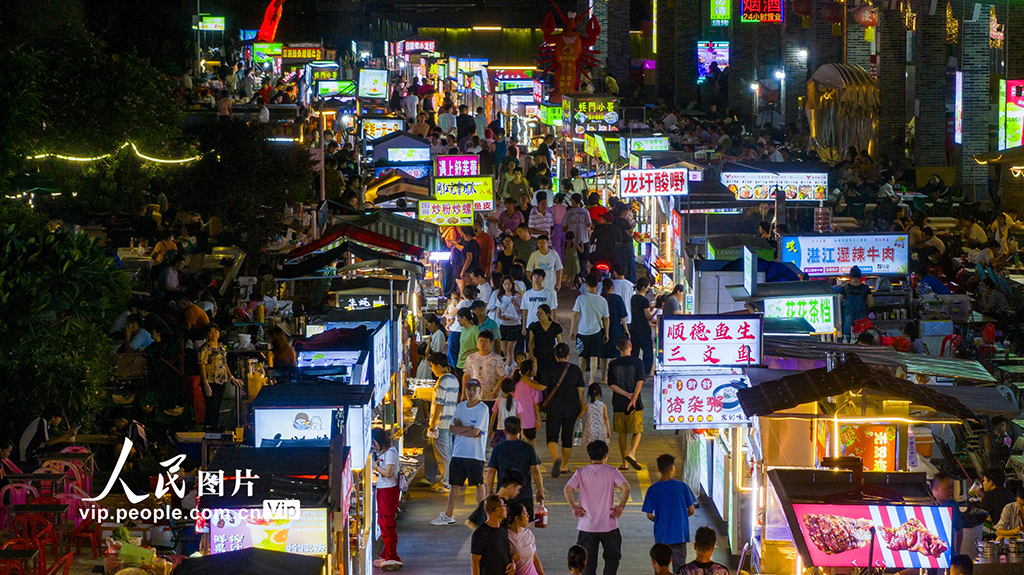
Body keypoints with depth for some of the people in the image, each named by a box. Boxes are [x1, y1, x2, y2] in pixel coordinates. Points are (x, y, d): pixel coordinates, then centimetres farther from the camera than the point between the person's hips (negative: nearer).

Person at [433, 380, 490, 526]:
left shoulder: (483, 409, -7)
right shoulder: (460, 407, 12)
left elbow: (475, 432, -15)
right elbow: (452, 428, 3)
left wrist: (460, 429, -2)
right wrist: (468, 428, -10)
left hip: (475, 454, -6)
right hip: (458, 452, 6)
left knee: (479, 485, -1)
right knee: (455, 484, 11)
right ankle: (448, 516, 19)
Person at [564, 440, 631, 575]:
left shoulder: (581, 472, 0)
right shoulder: (612, 472, -3)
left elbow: (568, 489, -14)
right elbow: (626, 488, -17)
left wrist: (574, 507, -3)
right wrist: (621, 507, -7)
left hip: (587, 525, 1)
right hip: (609, 524, -1)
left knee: (588, 559, 8)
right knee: (612, 557, 15)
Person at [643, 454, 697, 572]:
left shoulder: (653, 489, -5)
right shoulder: (682, 487, -6)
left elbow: (649, 515, -3)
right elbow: (692, 510, -2)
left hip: (661, 535, 1)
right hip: (680, 534, -1)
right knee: (679, 567, 6)